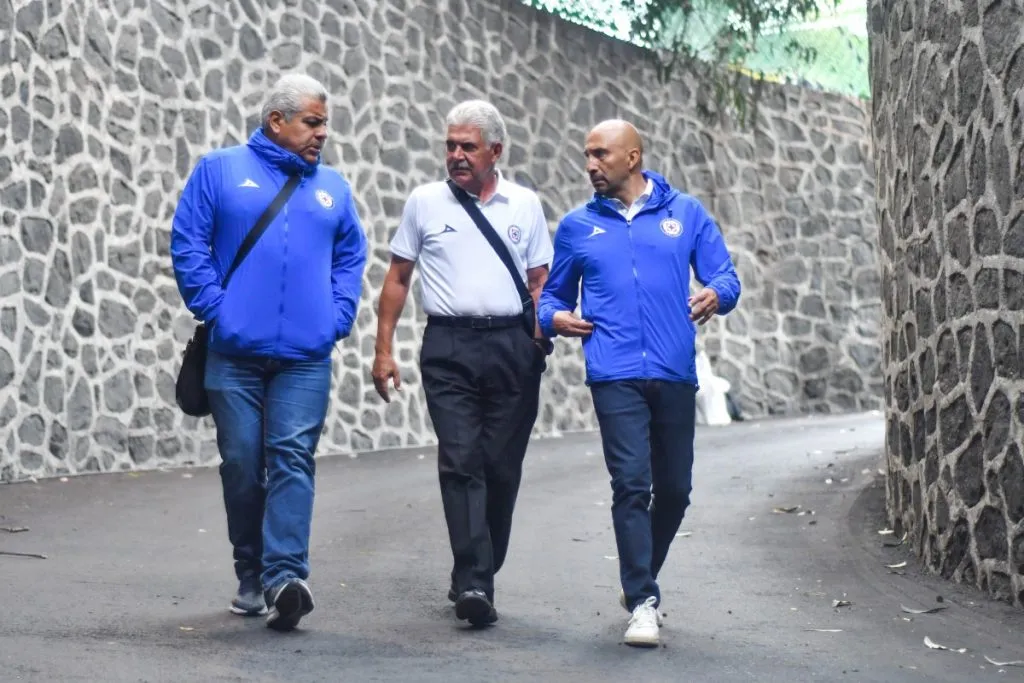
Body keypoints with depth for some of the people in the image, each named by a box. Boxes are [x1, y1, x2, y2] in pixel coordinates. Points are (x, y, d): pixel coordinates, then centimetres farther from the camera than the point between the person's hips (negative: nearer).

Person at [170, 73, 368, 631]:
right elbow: (188, 245, 0)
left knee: (292, 458, -11)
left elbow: (351, 258, 18)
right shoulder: (220, 170, 4)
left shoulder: (332, 187, 14)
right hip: (234, 354, -1)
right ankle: (250, 579, 15)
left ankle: (286, 577, -19)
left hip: (305, 356, 1)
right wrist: (214, 309, -7)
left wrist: (337, 316, 3)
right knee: (242, 465, 3)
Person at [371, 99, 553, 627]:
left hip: (512, 346, 2)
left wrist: (540, 343, 0)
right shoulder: (424, 202, 7)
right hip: (449, 347, -1)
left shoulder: (524, 204, 10)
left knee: (501, 468, 3)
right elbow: (398, 278, 11)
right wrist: (384, 349, 5)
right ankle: (472, 583, -19)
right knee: (460, 462, -13)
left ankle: (478, 577, 16)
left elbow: (540, 282, 14)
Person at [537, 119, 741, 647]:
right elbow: (553, 294, 18)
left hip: (675, 373, 1)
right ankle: (643, 602, -11)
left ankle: (641, 582, 30)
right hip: (615, 375, -1)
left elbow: (725, 276, 6)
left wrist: (716, 295, -17)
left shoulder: (686, 214, 9)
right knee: (632, 485, -13)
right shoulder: (578, 226, 11)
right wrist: (553, 318, -5)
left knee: (674, 489, 9)